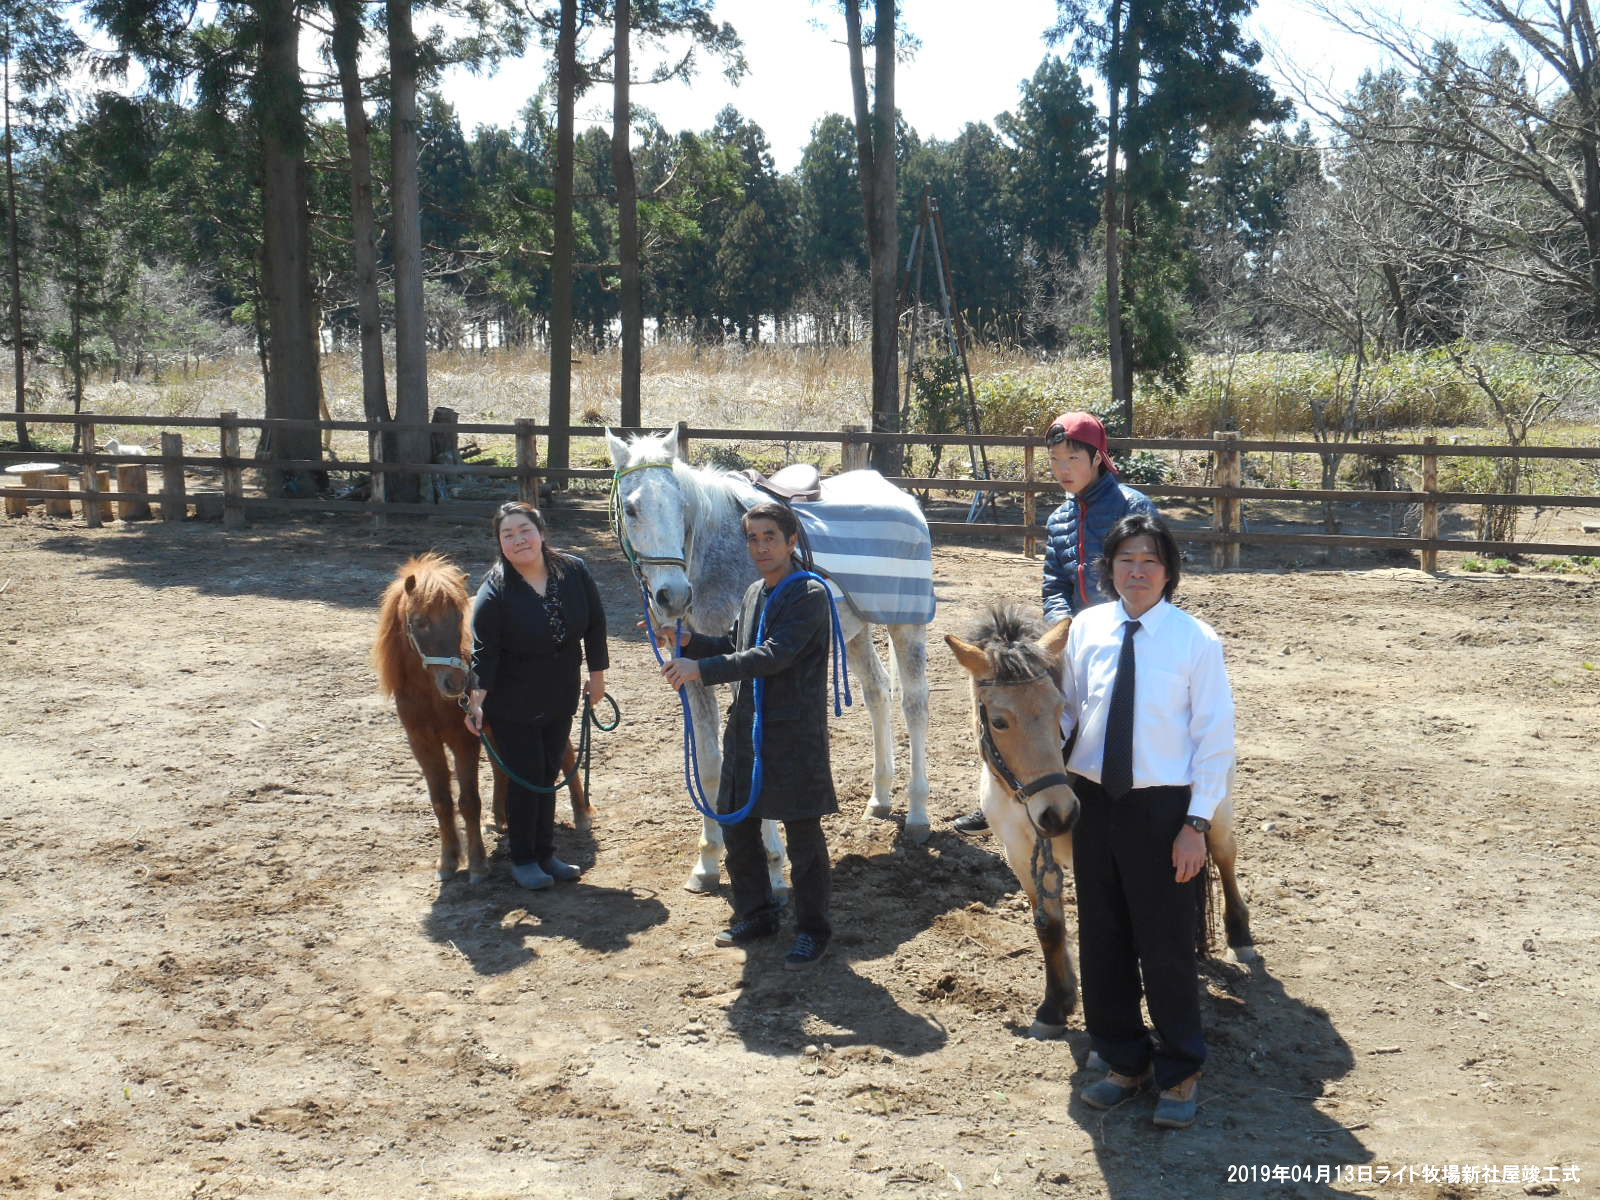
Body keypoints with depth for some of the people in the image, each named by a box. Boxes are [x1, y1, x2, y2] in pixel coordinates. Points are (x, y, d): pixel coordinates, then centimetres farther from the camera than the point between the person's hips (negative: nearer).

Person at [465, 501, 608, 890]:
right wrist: (477, 700, -28)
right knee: (526, 777, 1)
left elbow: (595, 624, 2)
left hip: (560, 700, 4)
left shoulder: (574, 571, -8)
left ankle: (545, 853, 29)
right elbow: (484, 652, -19)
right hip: (512, 705, -4)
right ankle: (522, 859, 18)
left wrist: (597, 674, 5)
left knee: (549, 775, 15)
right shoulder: (494, 592, -19)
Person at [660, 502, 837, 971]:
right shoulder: (754, 594, 12)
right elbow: (734, 648, 20)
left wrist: (702, 669, -28)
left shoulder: (810, 595, -15)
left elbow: (774, 655, -25)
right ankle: (756, 915, 32)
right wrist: (686, 641, 3)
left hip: (794, 733, -8)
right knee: (736, 826, 15)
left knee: (803, 835, 2)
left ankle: (812, 930, 15)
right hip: (745, 728, 8)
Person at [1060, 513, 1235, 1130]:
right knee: (1102, 938, 14)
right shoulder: (1086, 628, 1)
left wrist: (1196, 824, -11)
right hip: (1092, 800, 4)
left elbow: (1216, 738, -8)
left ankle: (1179, 1073, 25)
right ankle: (1124, 1061, 33)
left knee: (1166, 942, 5)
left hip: (1161, 806, -4)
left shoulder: (1196, 640, -10)